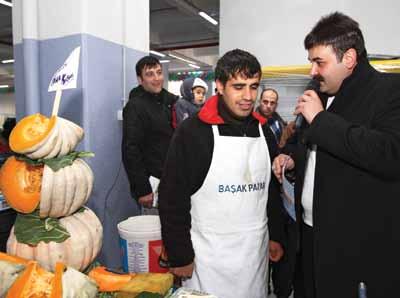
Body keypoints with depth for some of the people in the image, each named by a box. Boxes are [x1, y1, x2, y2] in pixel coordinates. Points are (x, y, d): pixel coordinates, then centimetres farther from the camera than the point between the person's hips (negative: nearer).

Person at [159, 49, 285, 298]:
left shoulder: (264, 132, 5)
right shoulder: (193, 131, -12)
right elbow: (173, 198, -12)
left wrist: (276, 236, 12)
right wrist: (179, 256, -10)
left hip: (256, 252, 5)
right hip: (208, 257, -4)